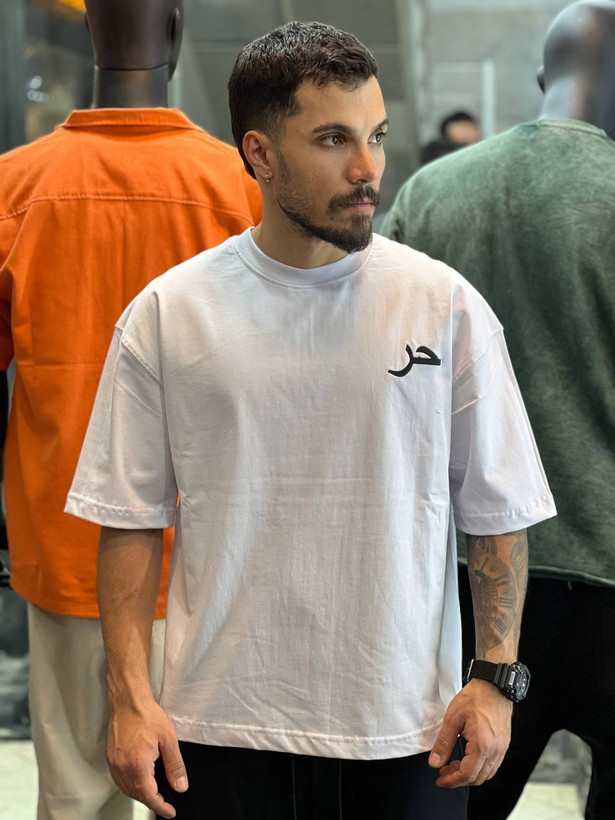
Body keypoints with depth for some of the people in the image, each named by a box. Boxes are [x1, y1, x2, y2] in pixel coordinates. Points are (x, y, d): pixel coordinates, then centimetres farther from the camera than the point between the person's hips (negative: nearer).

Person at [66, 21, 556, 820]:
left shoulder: (447, 306, -2)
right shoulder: (167, 313, -2)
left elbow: (499, 515, 2)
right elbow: (132, 518, 2)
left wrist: (496, 677, -4)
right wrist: (131, 697, -4)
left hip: (407, 726, 0)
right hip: (222, 722, 0)